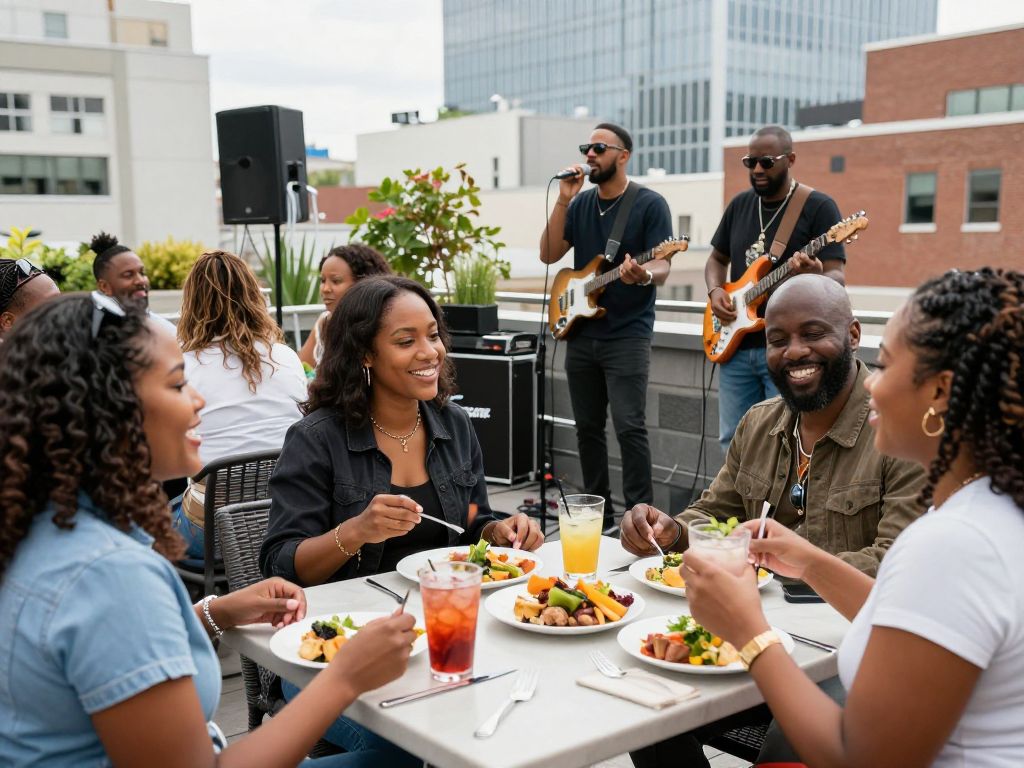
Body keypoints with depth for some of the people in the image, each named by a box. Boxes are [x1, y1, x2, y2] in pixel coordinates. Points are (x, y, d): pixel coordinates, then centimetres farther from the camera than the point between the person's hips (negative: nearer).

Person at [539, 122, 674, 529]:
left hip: (627, 335, -6)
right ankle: (599, 513, 20)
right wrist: (563, 200, -4)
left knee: (629, 426, -12)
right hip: (581, 333, 6)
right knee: (587, 427, 10)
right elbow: (549, 255, 5)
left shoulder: (650, 204, -4)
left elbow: (662, 267, -10)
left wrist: (644, 275, -34)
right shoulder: (581, 203, 13)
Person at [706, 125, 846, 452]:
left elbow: (838, 278, -11)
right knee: (732, 443, 10)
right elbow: (717, 259, 21)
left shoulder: (818, 207, -6)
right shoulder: (739, 204, 12)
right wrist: (715, 291, 0)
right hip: (736, 345, 6)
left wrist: (817, 276, -35)